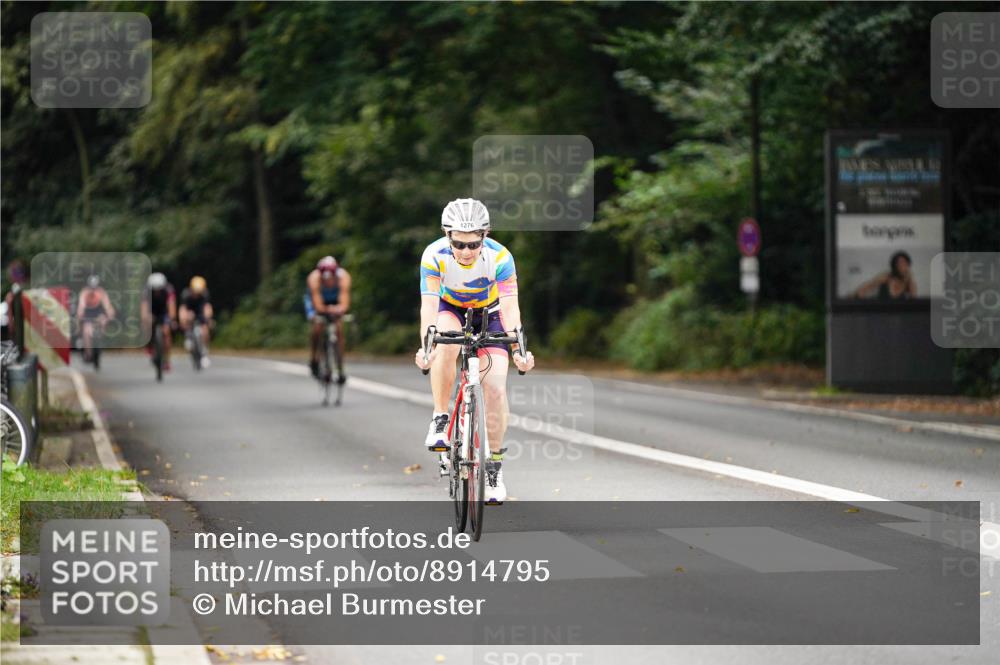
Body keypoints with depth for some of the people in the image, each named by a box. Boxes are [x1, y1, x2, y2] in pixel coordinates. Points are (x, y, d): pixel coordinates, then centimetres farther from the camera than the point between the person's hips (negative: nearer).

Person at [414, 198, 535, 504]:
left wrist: (518, 351, -49)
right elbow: (429, 305, -36)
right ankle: (440, 419, -19)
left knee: (496, 388, -14)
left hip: (488, 314, 0)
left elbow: (510, 307, -35)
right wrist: (425, 347, -52)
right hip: (450, 310, 0)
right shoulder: (435, 255, -29)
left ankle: (494, 466, 1)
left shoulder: (500, 257, -30)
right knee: (447, 345, -37)